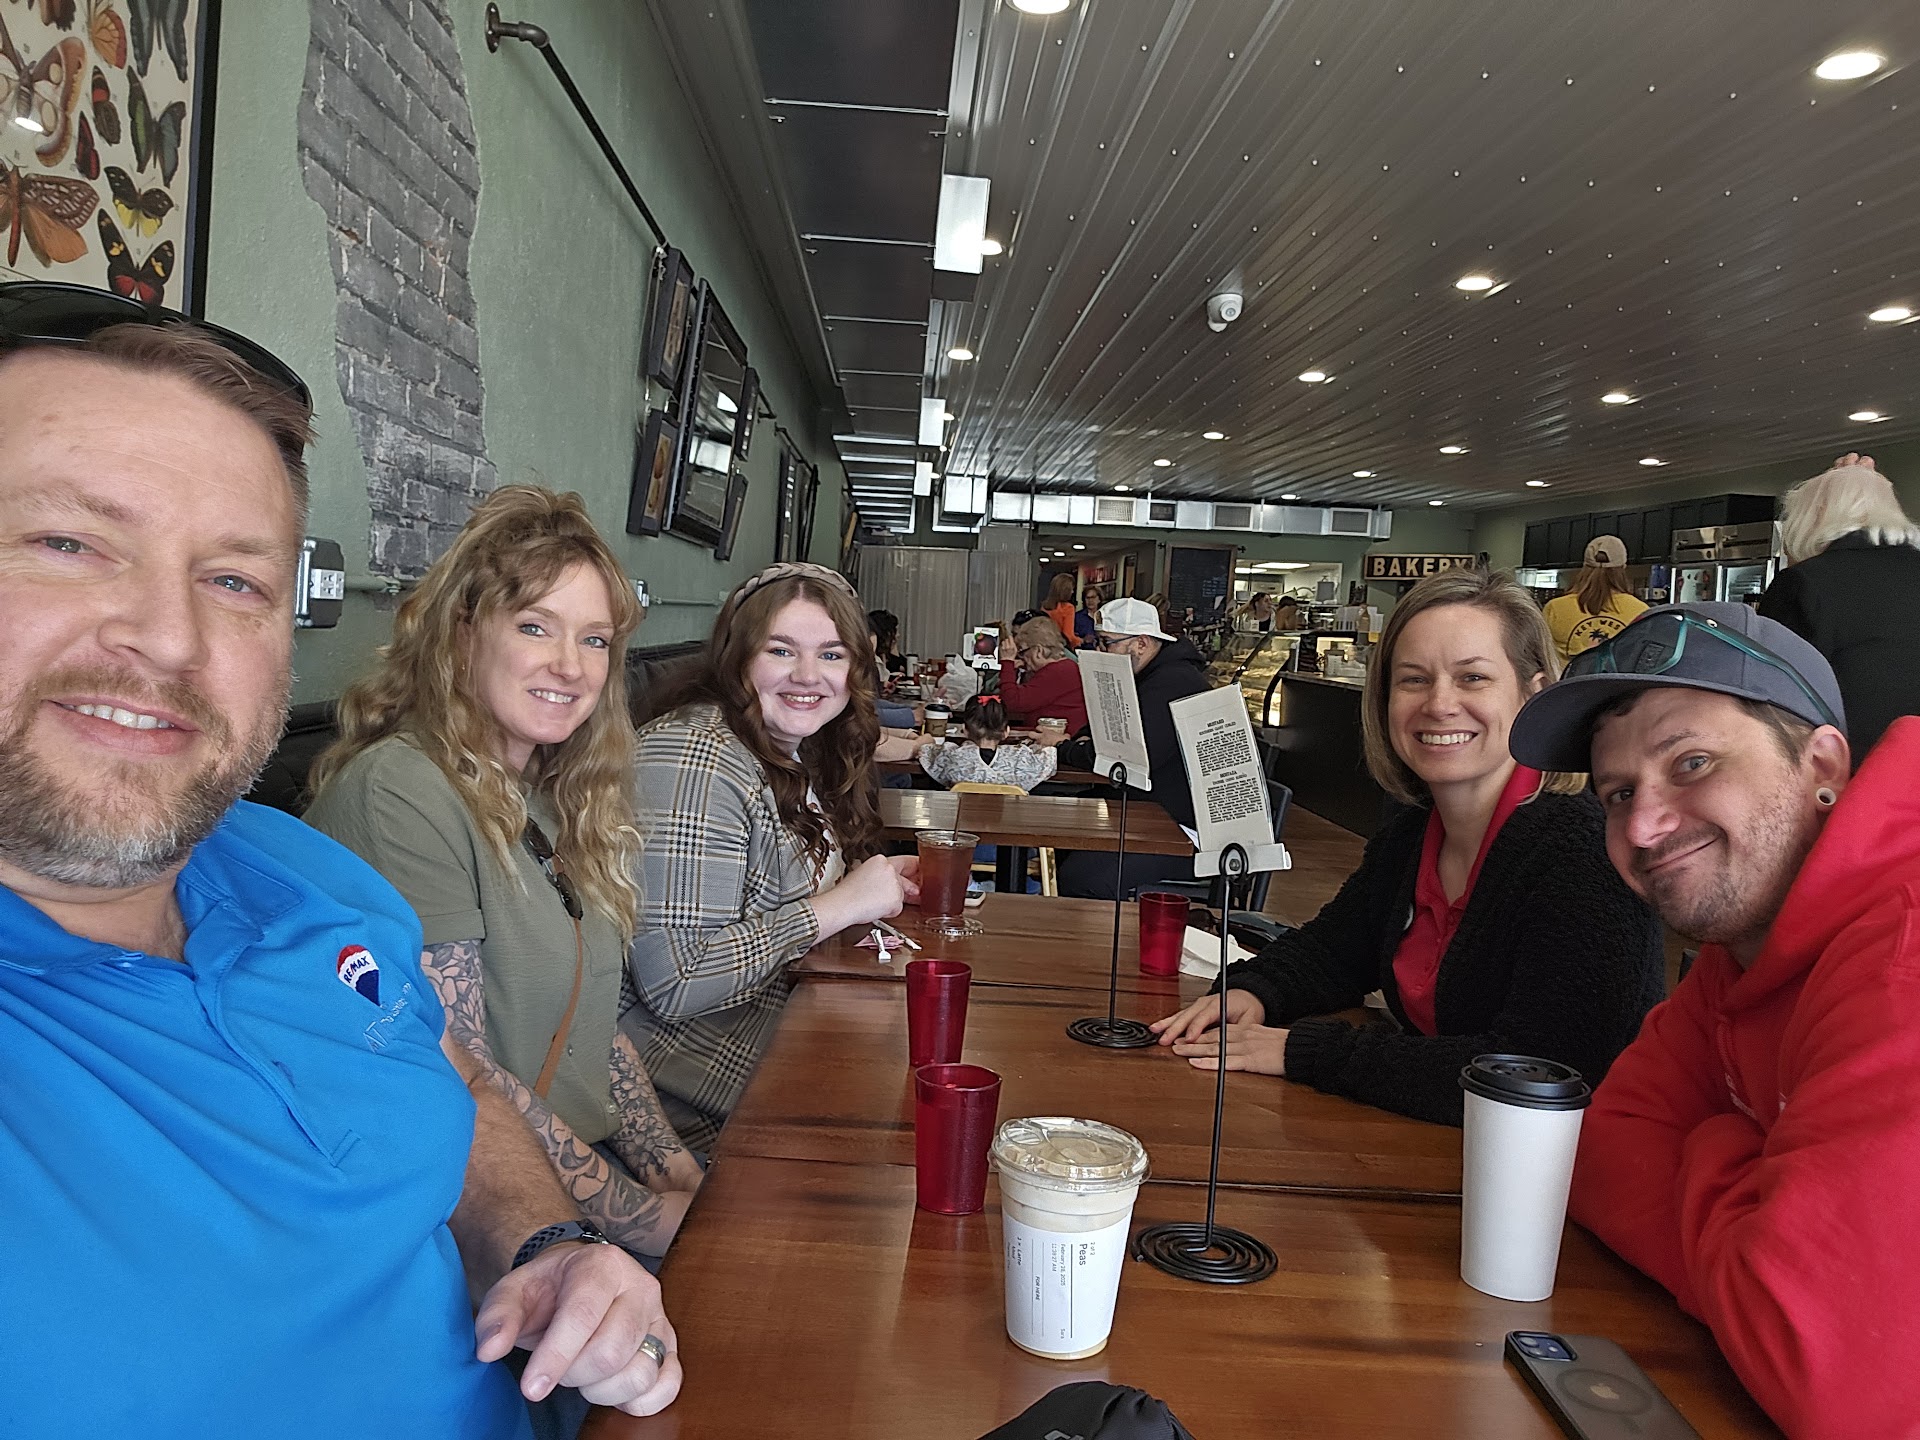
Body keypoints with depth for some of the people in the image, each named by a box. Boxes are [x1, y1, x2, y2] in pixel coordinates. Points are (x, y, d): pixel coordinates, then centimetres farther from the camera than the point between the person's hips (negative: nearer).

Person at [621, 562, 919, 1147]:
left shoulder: (794, 752, 7)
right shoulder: (695, 760, -21)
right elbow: (672, 983, -27)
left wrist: (883, 881, 2)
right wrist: (839, 906, -21)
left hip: (790, 1011, 9)